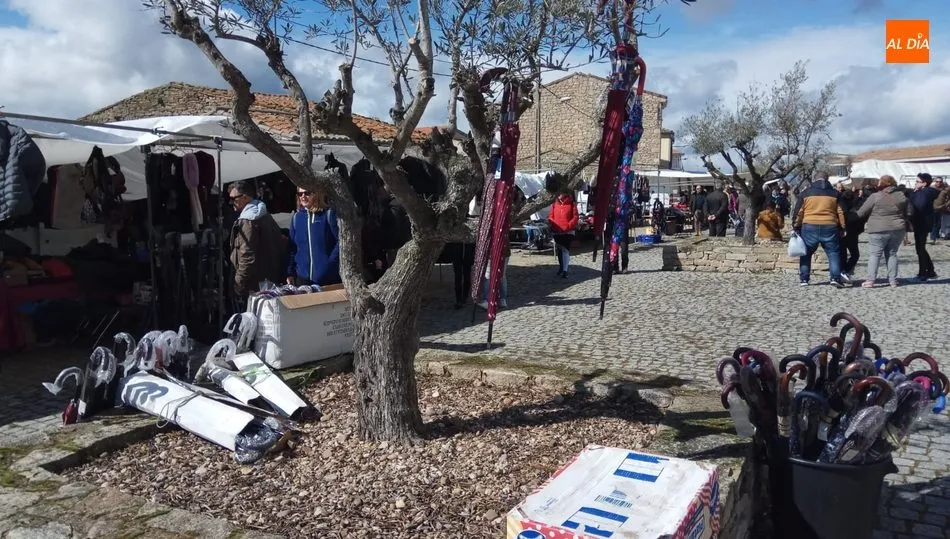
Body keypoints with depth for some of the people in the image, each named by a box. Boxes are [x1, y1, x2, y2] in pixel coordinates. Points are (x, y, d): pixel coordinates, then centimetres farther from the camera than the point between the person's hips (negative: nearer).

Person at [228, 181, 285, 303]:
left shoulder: (248, 221, -14)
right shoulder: (265, 216, 15)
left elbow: (247, 258, -20)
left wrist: (239, 288, -15)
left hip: (254, 285, -10)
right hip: (270, 281, 10)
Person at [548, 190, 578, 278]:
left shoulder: (572, 204, -1)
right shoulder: (554, 204, 7)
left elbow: (575, 217, -4)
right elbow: (550, 216, 10)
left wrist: (568, 226, -15)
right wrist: (552, 224, -7)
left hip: (568, 231, -4)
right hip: (556, 231, 4)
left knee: (565, 250, -12)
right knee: (559, 250, 15)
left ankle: (565, 270, -13)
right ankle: (561, 267, 33)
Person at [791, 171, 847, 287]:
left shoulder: (806, 192, 5)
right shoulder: (834, 193, 8)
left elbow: (798, 212, 4)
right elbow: (841, 212, 8)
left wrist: (796, 227, 10)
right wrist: (842, 228, 14)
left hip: (809, 227, 0)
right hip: (830, 227, 0)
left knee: (806, 254, 11)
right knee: (833, 253, 7)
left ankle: (804, 279, 10)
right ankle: (835, 278, -4)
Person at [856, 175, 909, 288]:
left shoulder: (875, 197, -9)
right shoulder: (901, 196, 7)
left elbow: (861, 213, -7)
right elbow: (907, 214, 14)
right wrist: (905, 230, 24)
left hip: (878, 230, -5)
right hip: (898, 230, 5)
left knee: (875, 254, 0)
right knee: (892, 254, 13)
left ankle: (870, 280, -5)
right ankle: (893, 280, 14)